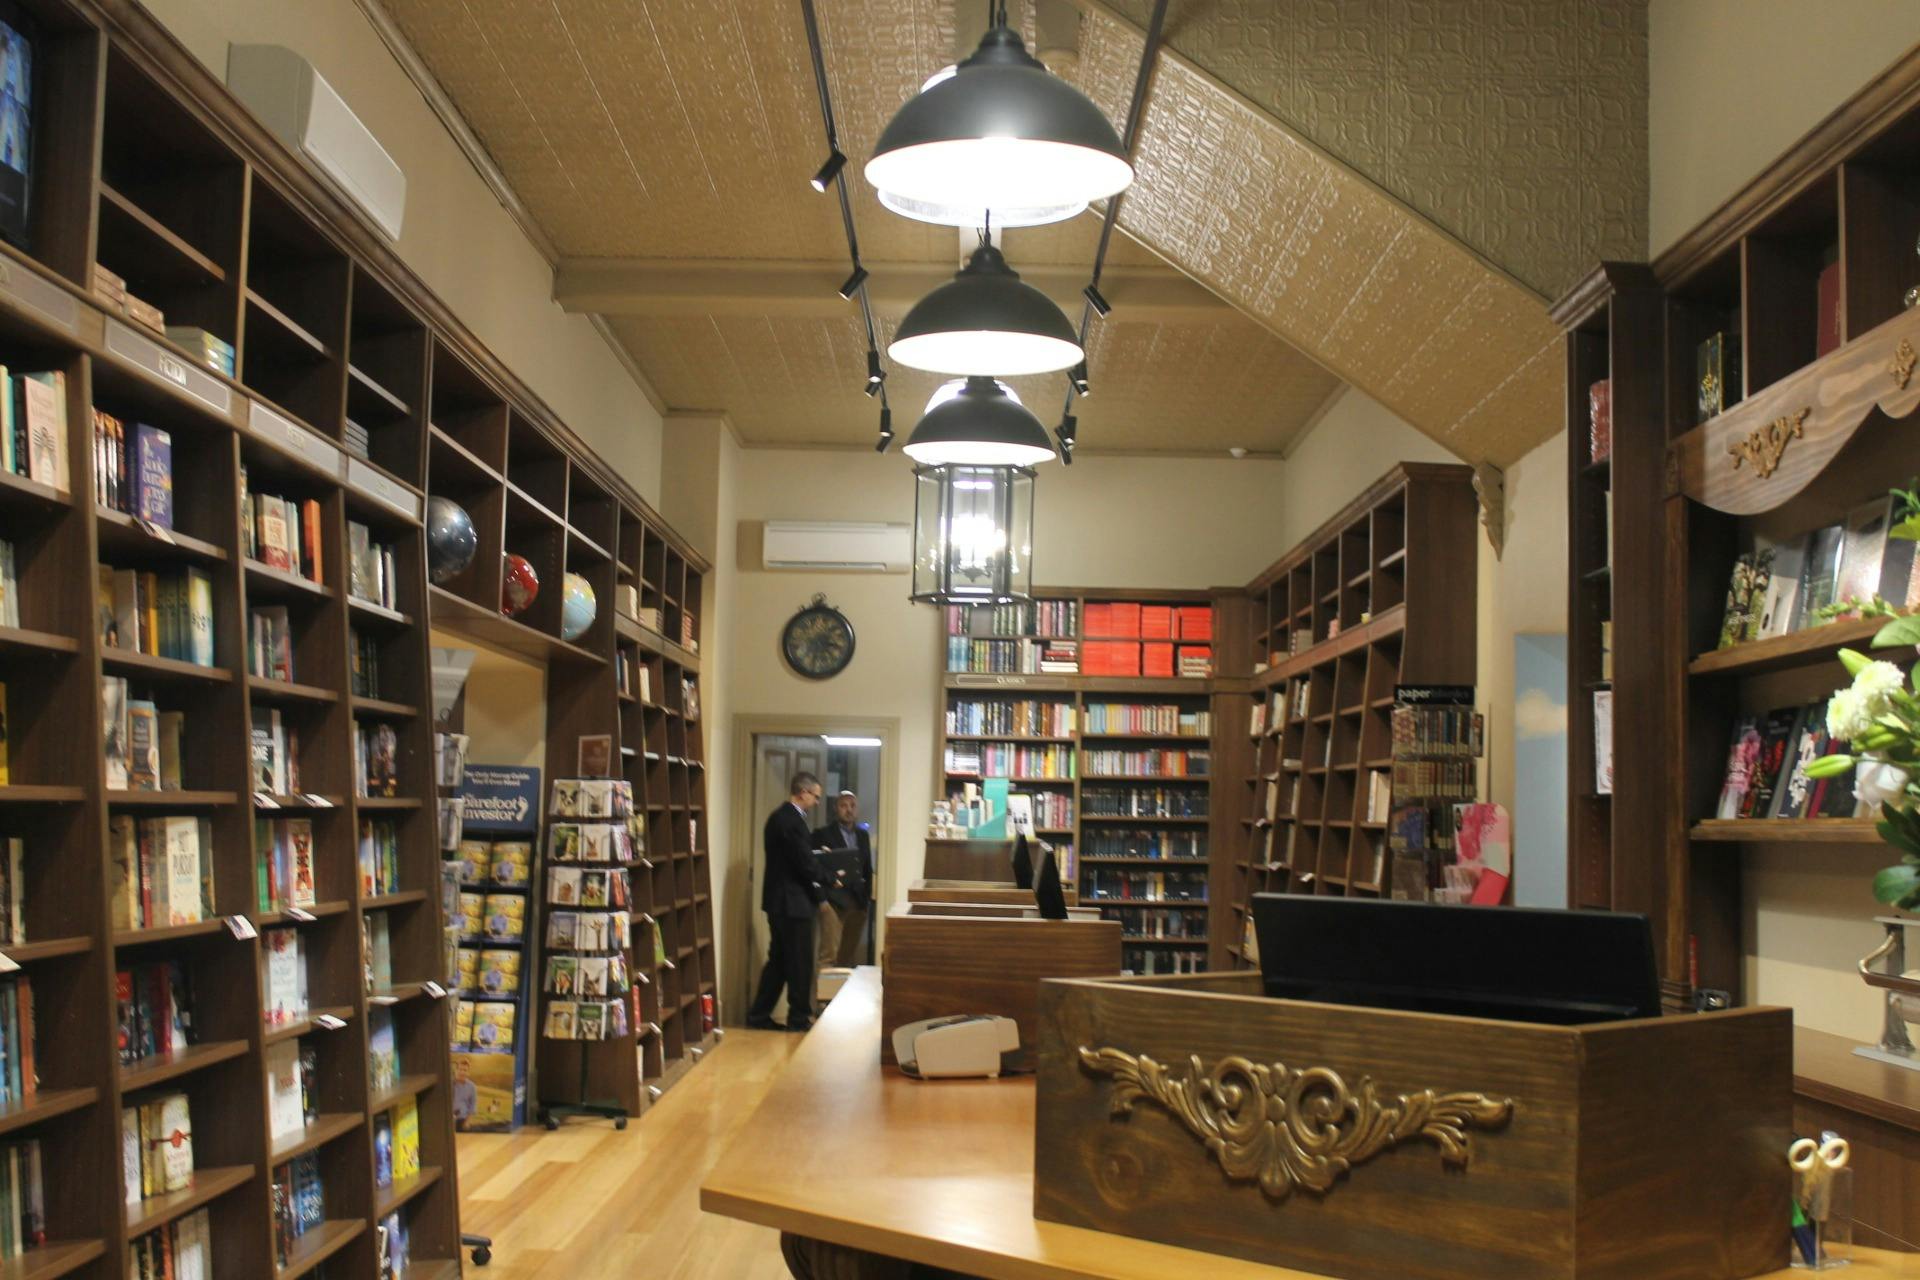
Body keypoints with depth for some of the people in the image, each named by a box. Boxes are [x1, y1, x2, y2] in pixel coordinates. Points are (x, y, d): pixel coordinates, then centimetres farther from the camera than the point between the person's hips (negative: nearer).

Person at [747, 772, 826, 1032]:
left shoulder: (779, 816, 12)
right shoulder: (793, 820, -19)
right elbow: (804, 864, -18)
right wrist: (820, 893, -5)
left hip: (780, 899, 10)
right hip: (792, 901, -10)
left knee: (779, 960, 15)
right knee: (800, 961, 1)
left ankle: (759, 1015, 18)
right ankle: (800, 1018, 10)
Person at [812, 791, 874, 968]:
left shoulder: (863, 835, 16)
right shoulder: (822, 834, 0)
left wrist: (868, 895, 8)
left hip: (857, 902, 5)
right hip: (833, 900, -5)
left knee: (851, 956, 8)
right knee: (829, 953, -11)